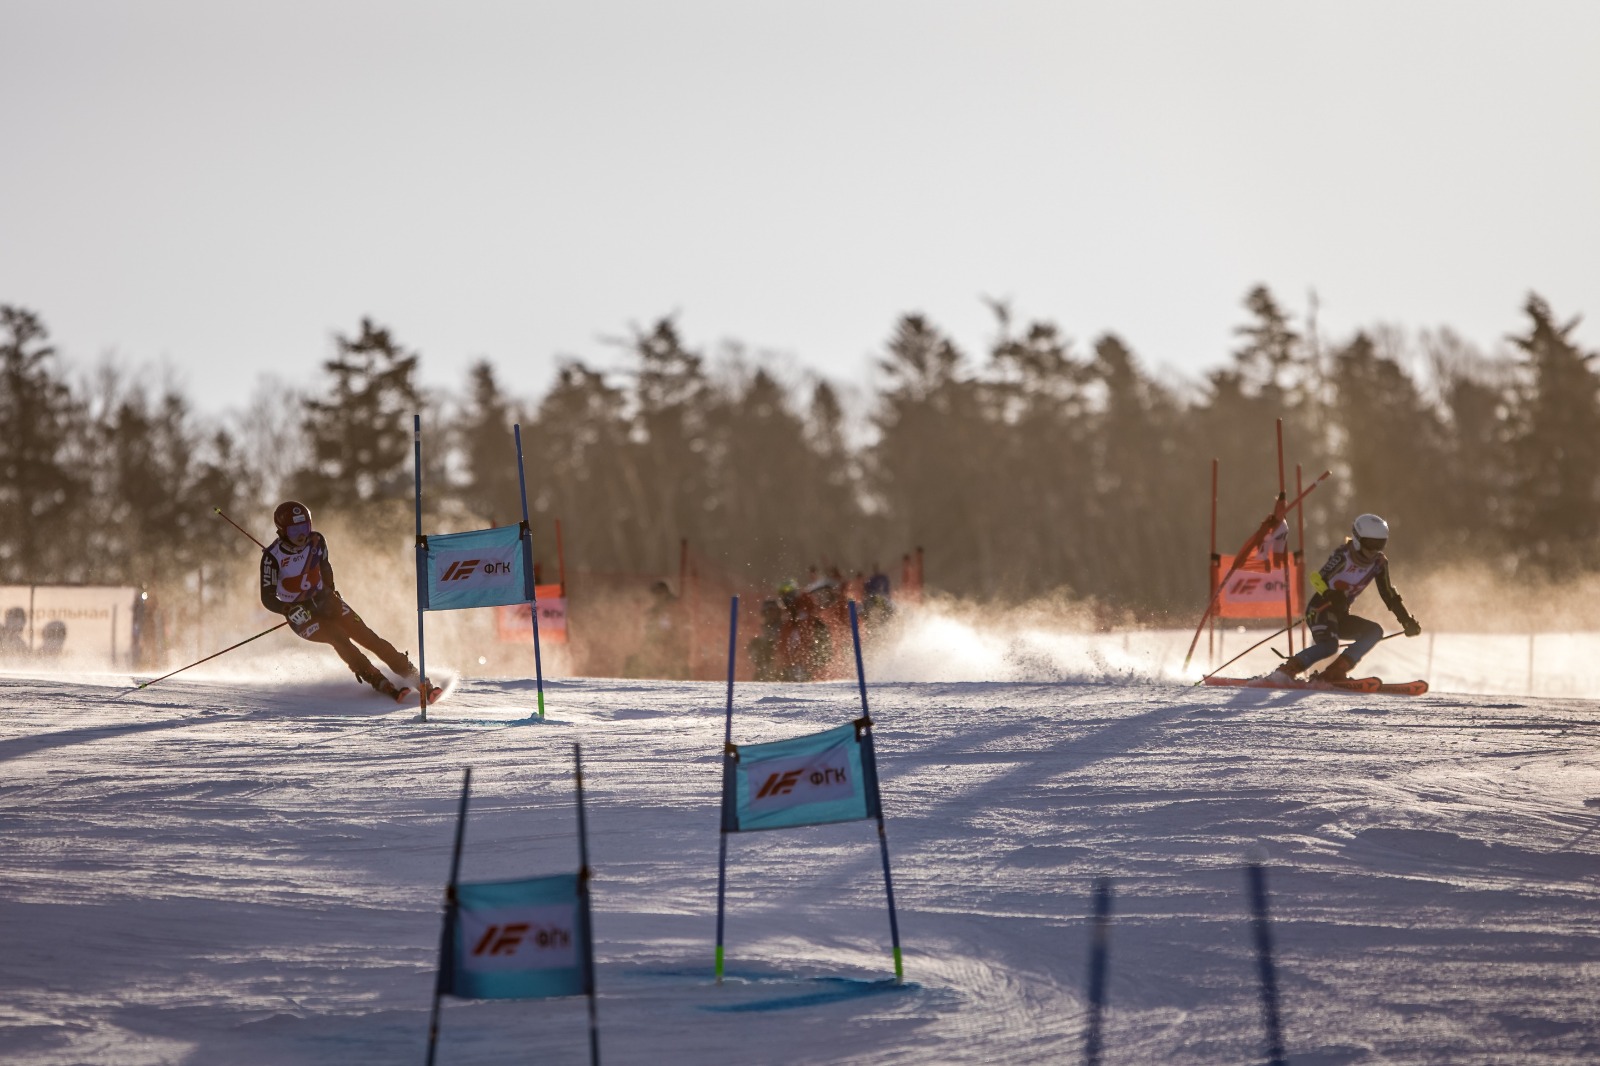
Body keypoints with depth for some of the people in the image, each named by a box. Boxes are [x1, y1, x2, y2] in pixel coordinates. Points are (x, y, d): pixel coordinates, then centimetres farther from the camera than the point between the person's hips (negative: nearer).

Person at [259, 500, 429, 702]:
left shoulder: (316, 542, -8)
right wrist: (289, 610, -33)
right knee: (338, 638, -26)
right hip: (299, 613, -4)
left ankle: (412, 674, -7)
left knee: (365, 636, -9)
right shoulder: (273, 557, -20)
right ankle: (381, 683, -28)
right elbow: (267, 598, -17)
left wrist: (330, 589, 5)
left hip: (324, 601, 4)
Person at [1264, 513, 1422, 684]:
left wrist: (1407, 620, 3)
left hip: (1341, 617, 8)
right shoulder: (1343, 556, -17)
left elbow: (1389, 595, 10)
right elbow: (1318, 579, -25)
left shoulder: (1379, 563, 2)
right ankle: (1286, 671, -24)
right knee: (1329, 645, -32)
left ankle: (1334, 673, -18)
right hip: (1320, 609, -8)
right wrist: (1331, 596, -45)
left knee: (1375, 631, -12)